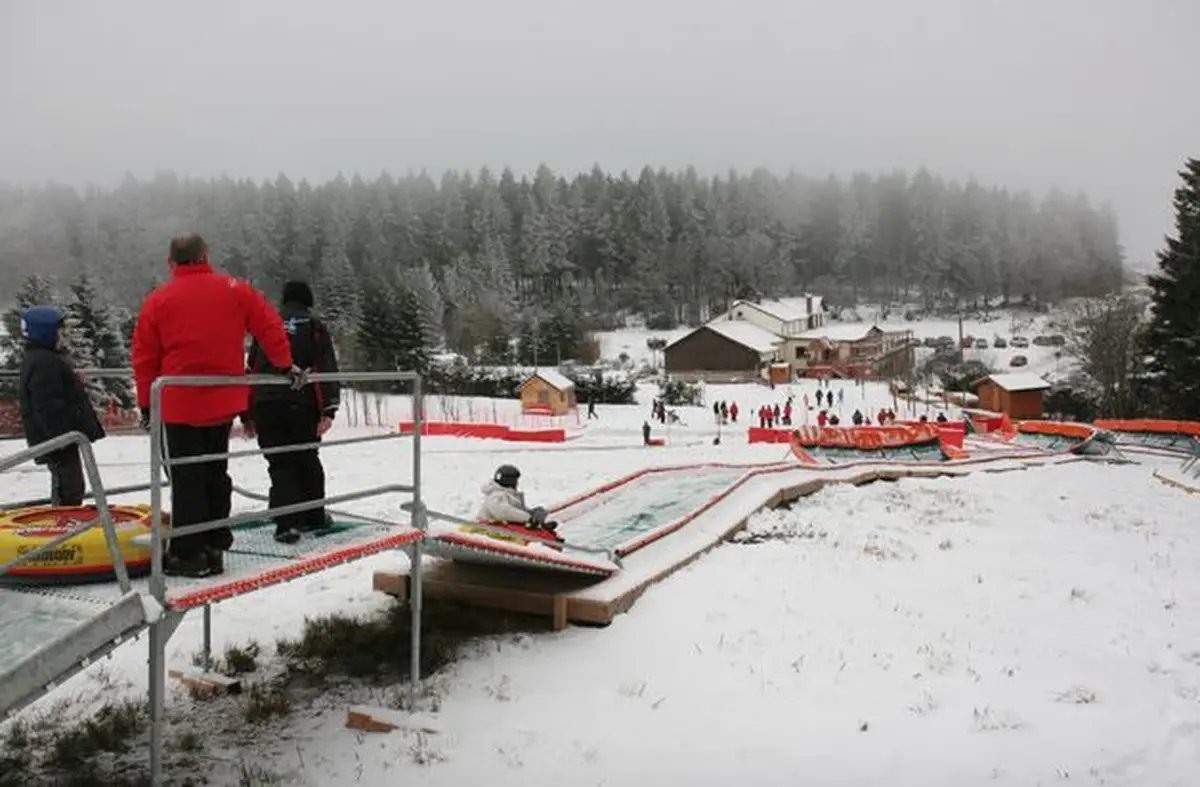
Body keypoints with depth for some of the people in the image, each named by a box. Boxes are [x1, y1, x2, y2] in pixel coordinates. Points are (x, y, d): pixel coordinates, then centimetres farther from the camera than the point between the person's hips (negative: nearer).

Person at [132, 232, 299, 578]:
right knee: (215, 472, 17)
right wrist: (286, 365, 11)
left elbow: (144, 357, -1)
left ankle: (188, 554, 5)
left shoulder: (158, 301, -4)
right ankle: (215, 543, 22)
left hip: (179, 405, -3)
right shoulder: (235, 290, 0)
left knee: (186, 479, 3)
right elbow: (270, 326, 0)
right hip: (224, 403, 3)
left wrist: (146, 403, 7)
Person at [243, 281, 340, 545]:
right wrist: (328, 410, -8)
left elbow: (250, 370, 18)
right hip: (301, 405, -2)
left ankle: (287, 524, -8)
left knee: (280, 465, 3)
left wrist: (246, 415, 22)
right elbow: (327, 370, -4)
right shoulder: (313, 326, 8)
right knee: (307, 460, 14)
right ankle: (313, 517, 23)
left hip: (265, 406, 2)